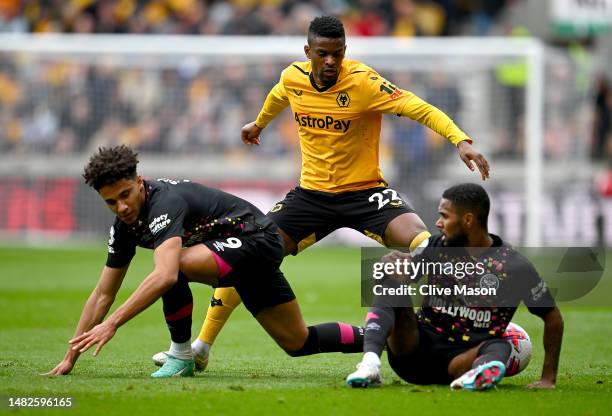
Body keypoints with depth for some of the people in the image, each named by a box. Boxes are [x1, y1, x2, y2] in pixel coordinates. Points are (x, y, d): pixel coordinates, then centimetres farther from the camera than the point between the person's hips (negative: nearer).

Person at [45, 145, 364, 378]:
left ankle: (181, 356, -13)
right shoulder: (125, 226, -2)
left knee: (175, 266, -32)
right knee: (299, 344, 12)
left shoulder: (165, 202, -30)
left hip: (257, 239, -10)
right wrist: (71, 356, 0)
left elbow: (164, 277, -46)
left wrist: (112, 324, -48)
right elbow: (103, 294, 4)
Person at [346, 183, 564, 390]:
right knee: (391, 286, -19)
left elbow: (552, 316, -2)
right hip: (415, 350, 3)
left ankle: (477, 374, -68)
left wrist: (548, 378, -7)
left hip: (461, 360, -3)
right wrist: (393, 261, -25)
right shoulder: (438, 246, 5)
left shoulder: (514, 267, -6)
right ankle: (370, 362, -40)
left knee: (499, 347, -34)